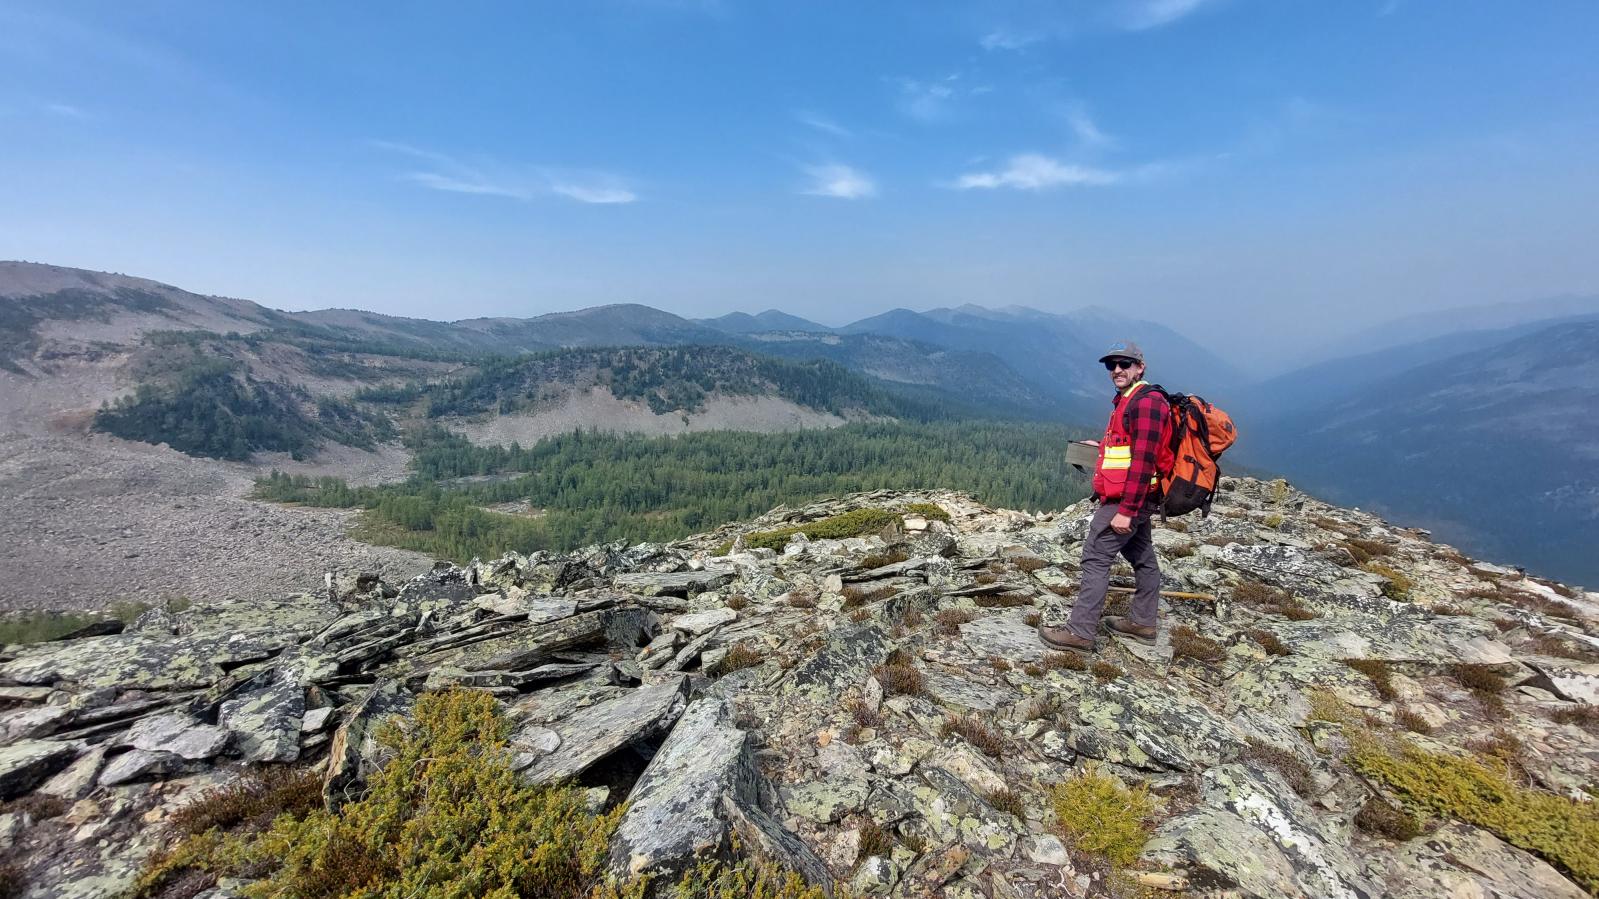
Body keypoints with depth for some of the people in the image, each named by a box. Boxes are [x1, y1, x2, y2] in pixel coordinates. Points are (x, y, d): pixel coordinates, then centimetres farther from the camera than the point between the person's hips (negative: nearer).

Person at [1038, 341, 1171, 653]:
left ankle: (1080, 632, -7)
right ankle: (1142, 623, 29)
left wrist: (1126, 510, -25)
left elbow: (1143, 461, -23)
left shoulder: (1146, 402, -15)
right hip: (1135, 499, 11)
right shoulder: (1128, 401, 17)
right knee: (1142, 557, 17)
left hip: (1126, 499, -11)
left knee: (1096, 557, -10)